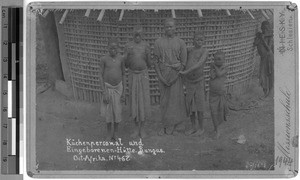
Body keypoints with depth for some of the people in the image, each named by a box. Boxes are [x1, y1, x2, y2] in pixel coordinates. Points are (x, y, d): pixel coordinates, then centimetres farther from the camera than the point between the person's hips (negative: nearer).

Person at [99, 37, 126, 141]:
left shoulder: (121, 59, -4)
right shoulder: (104, 59, -10)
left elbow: (123, 75, 4)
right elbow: (101, 76, -6)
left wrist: (123, 91, 3)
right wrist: (104, 92, -11)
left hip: (118, 87, 2)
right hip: (107, 87, -1)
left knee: (117, 111, 5)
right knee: (108, 111, 6)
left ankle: (115, 133, 22)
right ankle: (109, 134, 21)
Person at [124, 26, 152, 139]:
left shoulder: (146, 46, -3)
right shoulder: (128, 46, -2)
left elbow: (149, 65, 1)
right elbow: (126, 65, -4)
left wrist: (147, 55, -12)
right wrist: (128, 55, -15)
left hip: (144, 76, 0)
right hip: (132, 76, 1)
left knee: (144, 101, -1)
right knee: (134, 102, 2)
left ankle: (142, 128, 12)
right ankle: (136, 128, 13)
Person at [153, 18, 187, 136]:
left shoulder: (180, 43, 2)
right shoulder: (158, 42, 5)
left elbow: (183, 63, 1)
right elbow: (156, 61, 4)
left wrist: (175, 77, -9)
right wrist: (160, 77, -7)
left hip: (176, 74, -1)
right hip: (163, 74, 1)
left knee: (175, 99, -2)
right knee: (164, 100, 3)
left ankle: (171, 126, 8)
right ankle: (165, 125, 11)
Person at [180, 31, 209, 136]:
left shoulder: (204, 52, -11)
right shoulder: (190, 51, 7)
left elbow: (199, 64, -25)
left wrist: (186, 72, -29)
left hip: (199, 81, -5)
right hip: (189, 81, 5)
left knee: (198, 106, -1)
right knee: (190, 105, 9)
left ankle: (201, 128, 12)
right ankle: (193, 127, 20)